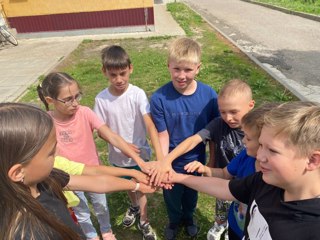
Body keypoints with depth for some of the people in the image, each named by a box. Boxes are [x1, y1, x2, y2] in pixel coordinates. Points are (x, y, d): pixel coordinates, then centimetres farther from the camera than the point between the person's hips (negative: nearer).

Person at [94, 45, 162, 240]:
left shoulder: (138, 94, -20)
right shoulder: (101, 99, -14)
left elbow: (150, 125, -27)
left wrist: (160, 156, -36)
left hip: (140, 152, -2)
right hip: (118, 155, 3)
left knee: (141, 187, 13)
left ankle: (144, 222, 39)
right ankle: (134, 207, 57)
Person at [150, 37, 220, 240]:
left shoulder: (209, 95, -19)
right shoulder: (159, 98, -24)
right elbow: (163, 135, -17)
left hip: (197, 161, 2)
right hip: (172, 163, -1)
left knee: (192, 194, 29)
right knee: (172, 197, 26)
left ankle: (188, 217, 62)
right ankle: (174, 220, 58)